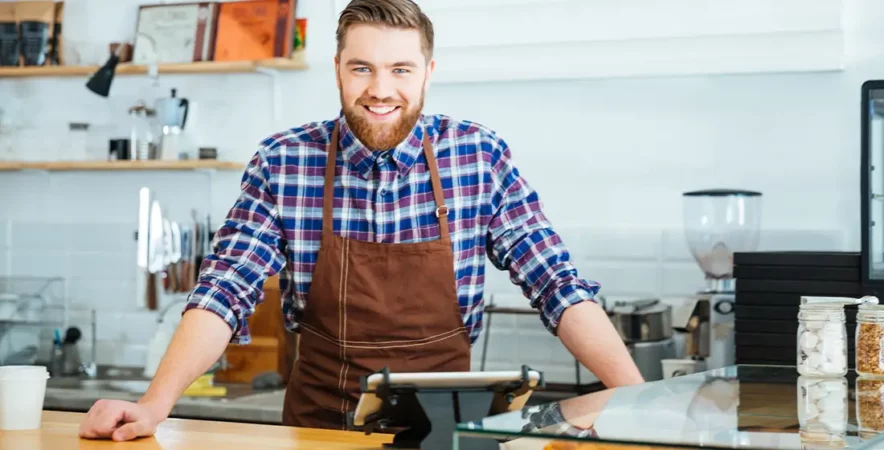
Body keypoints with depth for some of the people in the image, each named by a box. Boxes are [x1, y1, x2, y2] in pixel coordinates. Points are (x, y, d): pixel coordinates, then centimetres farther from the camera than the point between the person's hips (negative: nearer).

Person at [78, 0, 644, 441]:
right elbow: (226, 292, -7)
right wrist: (155, 405, -22)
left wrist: (641, 399, -14)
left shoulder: (481, 156, -3)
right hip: (322, 424, 0)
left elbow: (558, 286, -3)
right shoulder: (283, 163, -4)